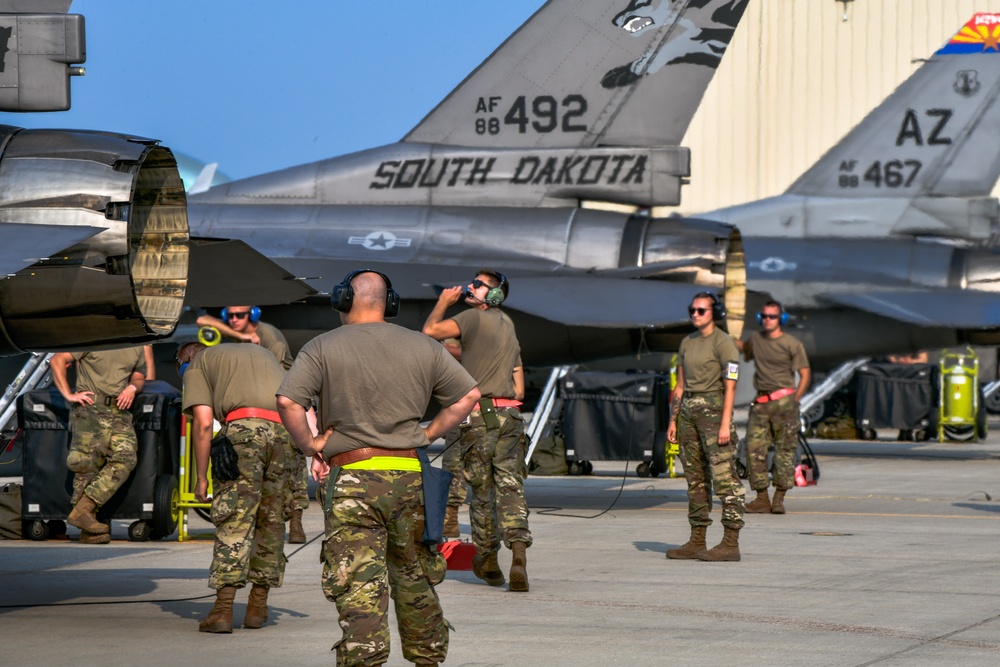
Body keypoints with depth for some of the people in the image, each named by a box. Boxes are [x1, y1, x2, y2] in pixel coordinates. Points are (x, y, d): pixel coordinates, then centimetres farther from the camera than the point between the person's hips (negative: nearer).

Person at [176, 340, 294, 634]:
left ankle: (223, 609, -12)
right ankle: (258, 606, 19)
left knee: (233, 521, -5)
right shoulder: (262, 353, 36)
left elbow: (203, 422, 5)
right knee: (271, 521, 14)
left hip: (244, 426, -5)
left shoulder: (196, 366, 20)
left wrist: (201, 477, 8)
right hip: (288, 431, 5)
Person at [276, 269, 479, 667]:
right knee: (415, 579, 18)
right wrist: (426, 436, 13)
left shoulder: (323, 348, -2)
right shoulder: (423, 348, 8)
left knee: (359, 588, -6)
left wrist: (311, 445, -1)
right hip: (408, 477, 3)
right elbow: (468, 396, 9)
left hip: (350, 482, -3)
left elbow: (287, 401, -14)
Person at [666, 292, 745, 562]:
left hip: (714, 410, -8)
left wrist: (725, 424, -19)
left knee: (724, 476, -10)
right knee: (695, 478, 9)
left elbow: (730, 386, -13)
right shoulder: (687, 343, 15)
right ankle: (697, 542, 13)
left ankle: (731, 544, -12)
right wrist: (673, 420, 12)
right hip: (689, 412, 8)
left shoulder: (723, 343, -7)